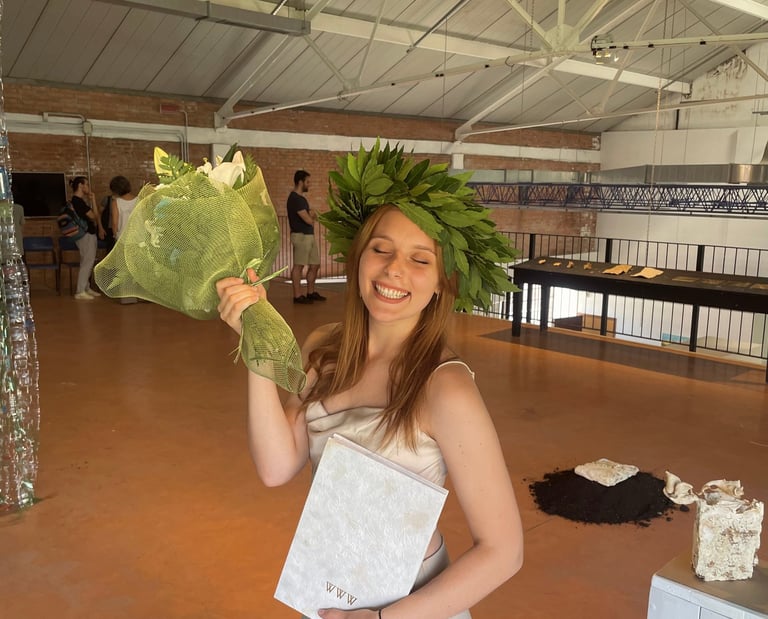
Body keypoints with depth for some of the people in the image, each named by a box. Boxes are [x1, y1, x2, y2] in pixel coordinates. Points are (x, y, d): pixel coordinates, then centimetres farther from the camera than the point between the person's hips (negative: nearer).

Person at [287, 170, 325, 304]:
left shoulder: (301, 198, 17)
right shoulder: (295, 199, -15)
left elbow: (313, 217, 18)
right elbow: (308, 220, -19)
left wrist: (311, 214, -5)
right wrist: (311, 215, 4)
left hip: (309, 236, 10)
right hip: (301, 236, -10)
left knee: (315, 265, 12)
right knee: (298, 266, -3)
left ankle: (311, 292, 22)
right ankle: (297, 296, 2)